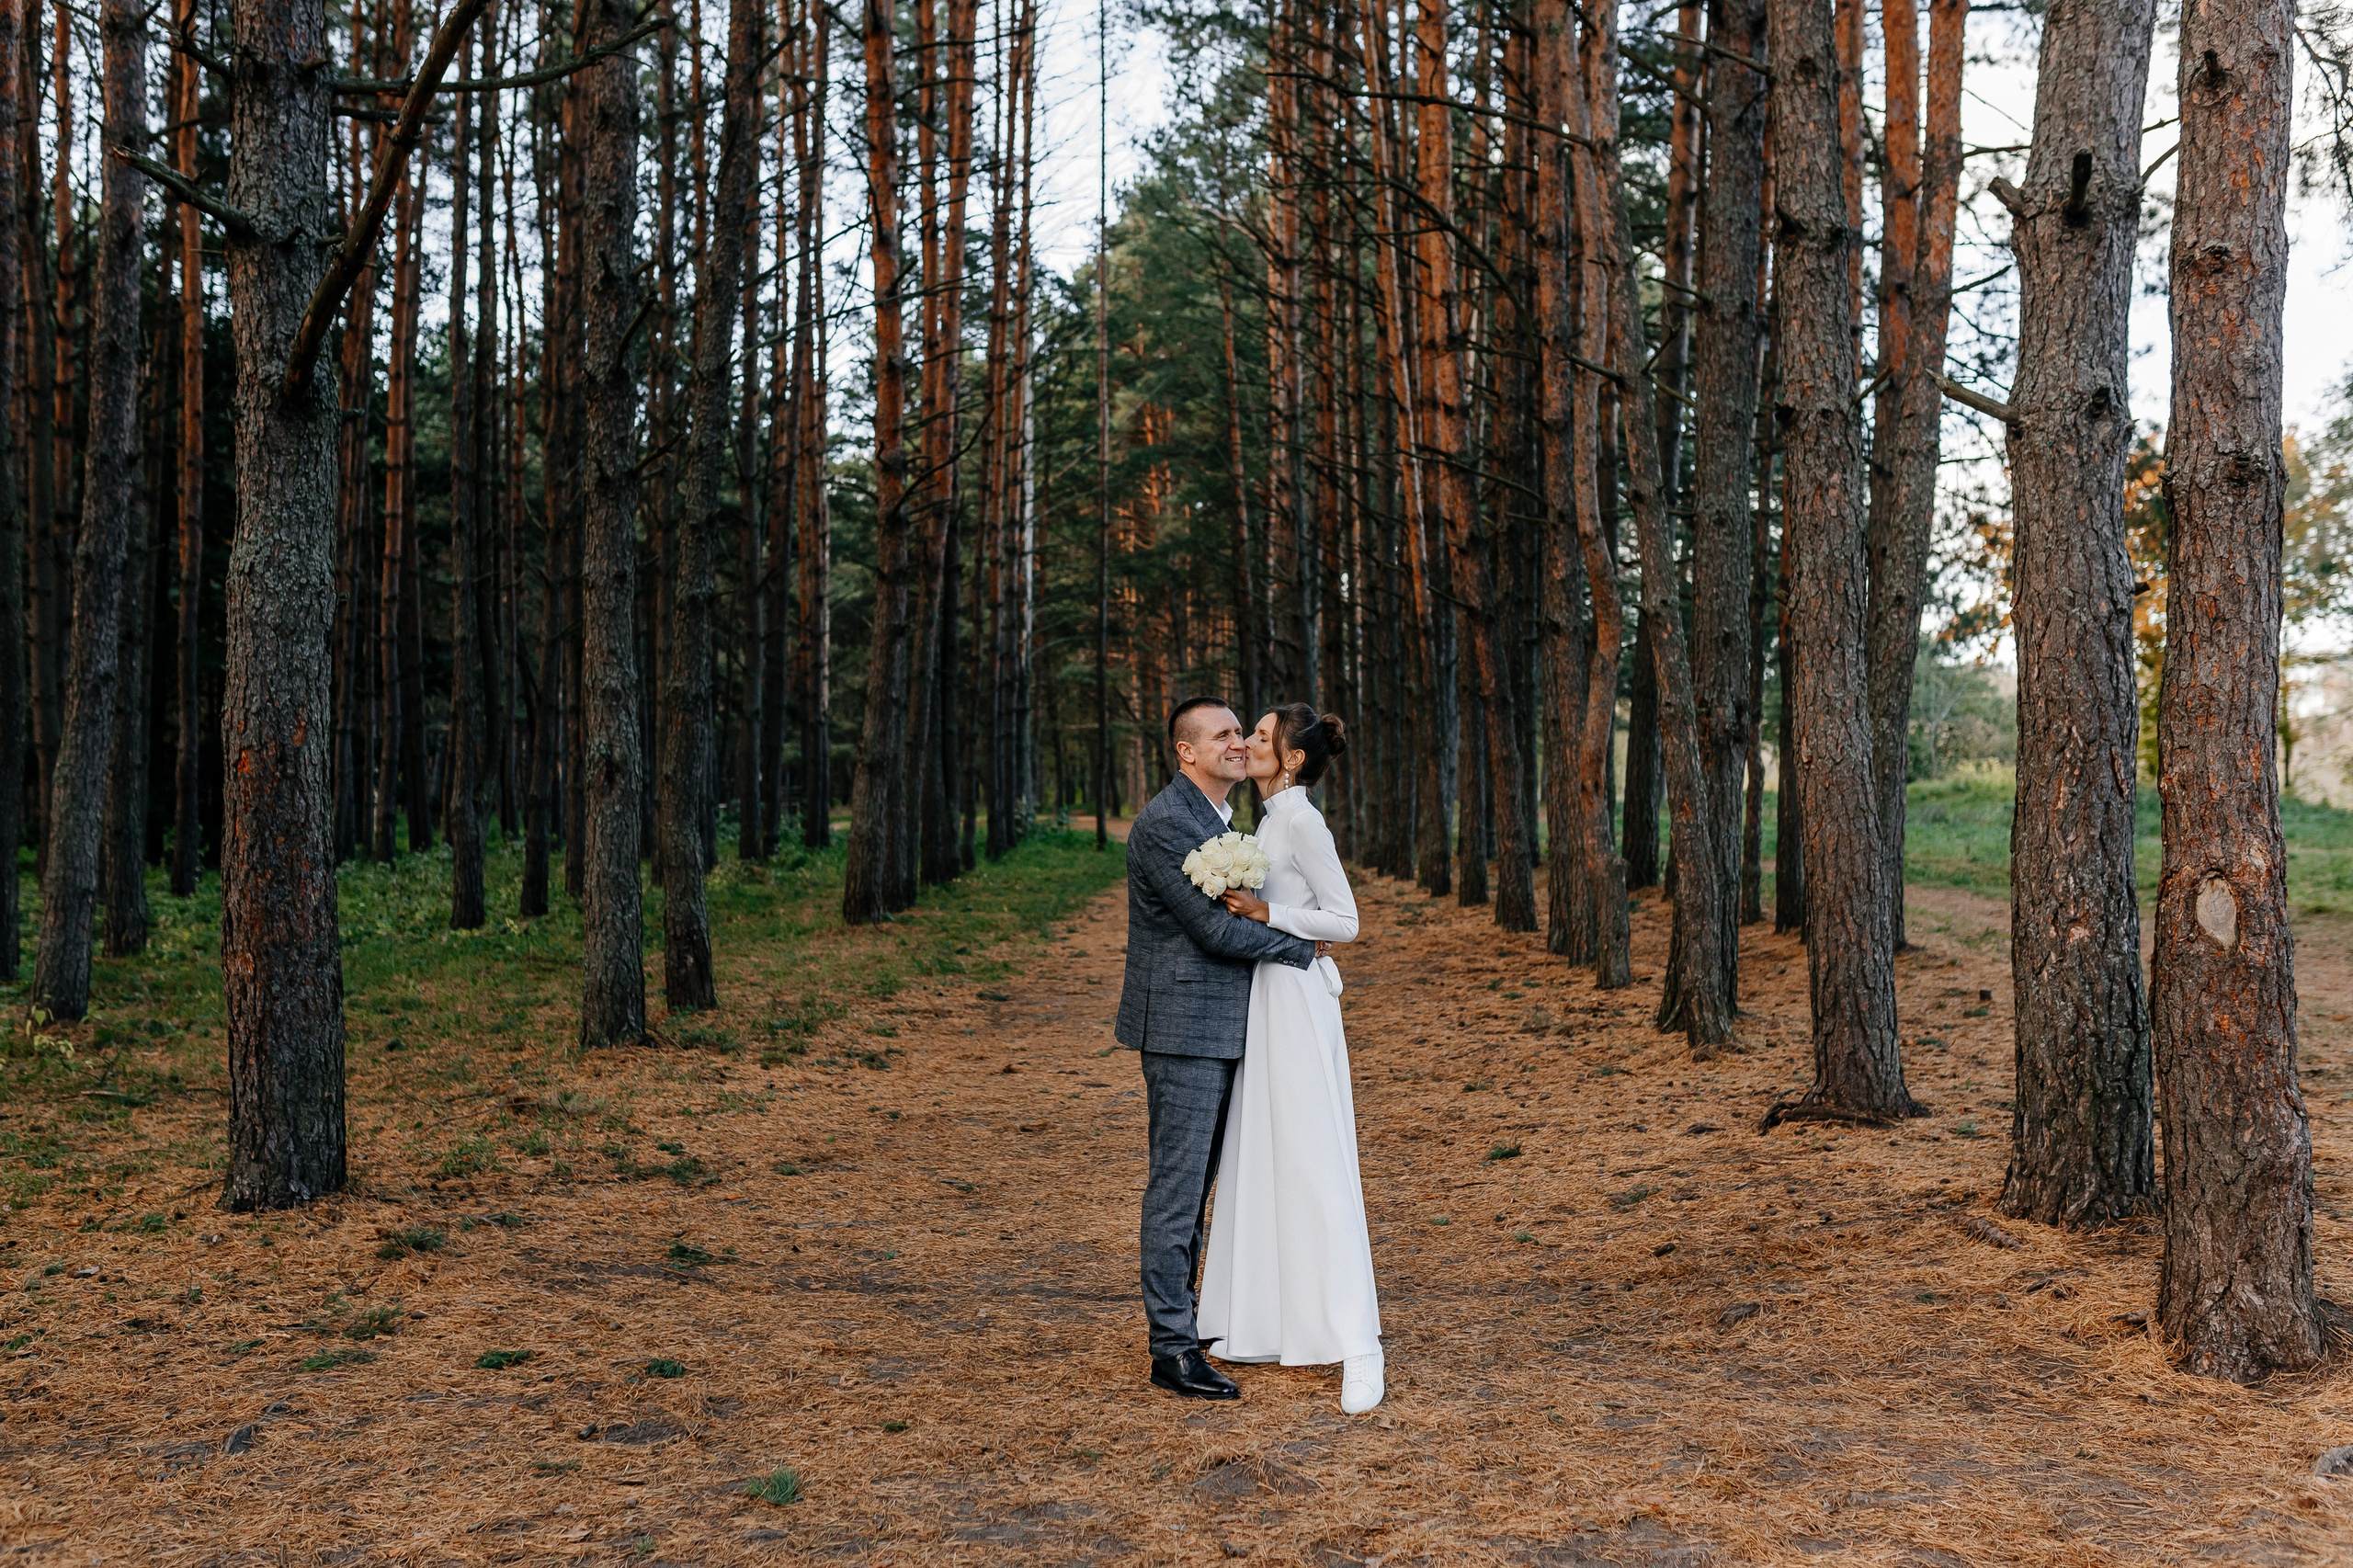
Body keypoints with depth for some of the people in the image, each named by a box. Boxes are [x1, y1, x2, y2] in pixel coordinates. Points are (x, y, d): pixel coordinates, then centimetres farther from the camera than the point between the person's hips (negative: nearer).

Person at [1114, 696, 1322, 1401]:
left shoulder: (1222, 821, 16)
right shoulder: (1162, 824, -15)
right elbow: (1212, 927, -19)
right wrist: (1301, 948, -9)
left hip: (1220, 1028, 9)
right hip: (1183, 1030, -9)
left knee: (1196, 1181, 15)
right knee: (1177, 1184, -6)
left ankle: (1181, 1312, 24)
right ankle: (1172, 1349, -1)